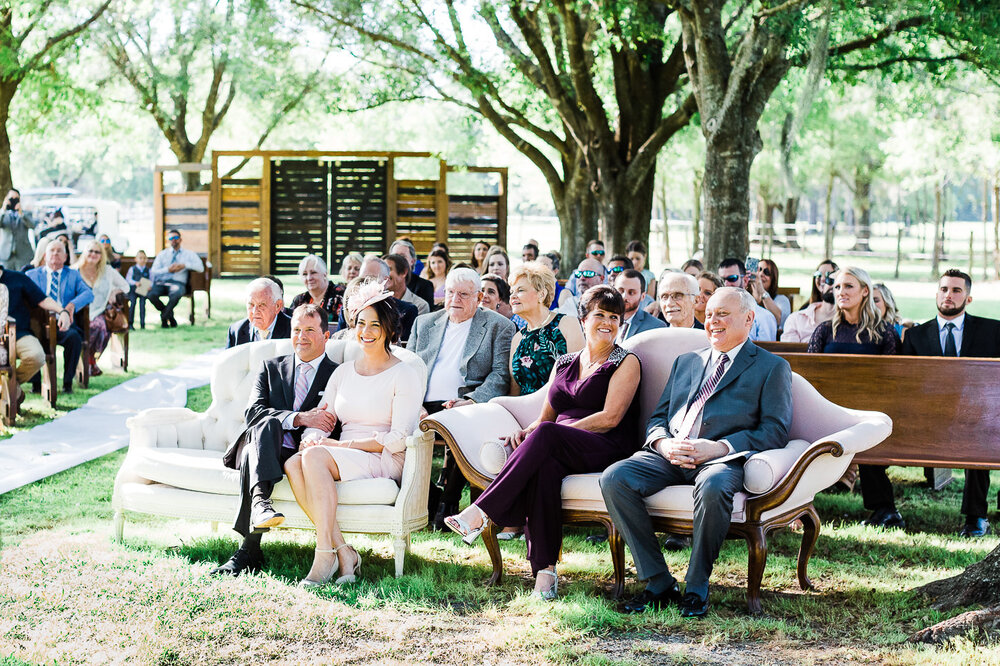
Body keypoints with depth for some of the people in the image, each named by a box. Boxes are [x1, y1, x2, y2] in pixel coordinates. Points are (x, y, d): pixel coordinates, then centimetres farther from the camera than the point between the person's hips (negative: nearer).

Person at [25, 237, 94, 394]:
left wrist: (71, 306, -15)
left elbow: (88, 294, 6)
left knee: (74, 337, -34)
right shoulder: (31, 274, 21)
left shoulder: (73, 275, 22)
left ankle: (68, 382, -18)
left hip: (64, 324, 0)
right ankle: (36, 382, -16)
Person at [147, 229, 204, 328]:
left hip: (178, 282, -2)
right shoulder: (162, 254, 21)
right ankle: (170, 317, -10)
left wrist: (184, 265, -9)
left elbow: (200, 267, 3)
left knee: (176, 293, -41)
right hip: (161, 283, 2)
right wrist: (167, 270, -8)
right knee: (150, 294, -33)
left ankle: (164, 317, -16)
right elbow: (154, 271, 8)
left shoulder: (188, 254, 18)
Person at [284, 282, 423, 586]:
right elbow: (321, 421, 15)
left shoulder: (405, 376, 0)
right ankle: (342, 550, -29)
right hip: (344, 458, 5)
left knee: (316, 456, -31)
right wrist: (312, 437, -10)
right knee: (292, 463, -27)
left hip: (384, 461, -5)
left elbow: (398, 439, -9)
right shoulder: (343, 372, 19)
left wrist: (341, 444, -13)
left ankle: (325, 553, -32)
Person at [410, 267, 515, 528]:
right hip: (423, 407, 4)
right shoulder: (424, 323, 23)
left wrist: (471, 400, -18)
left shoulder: (499, 326, 9)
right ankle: (429, 498, -9)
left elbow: (501, 375, -1)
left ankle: (448, 502, -18)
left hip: (462, 407, -4)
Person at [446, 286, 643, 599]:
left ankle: (480, 513, -37)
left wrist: (540, 433, -11)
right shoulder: (564, 364, 23)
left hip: (608, 449, -4)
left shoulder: (626, 362, 7)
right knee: (544, 466, -35)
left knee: (546, 435, -35)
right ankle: (545, 568, -39)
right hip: (556, 450, 4)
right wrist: (527, 432, -4)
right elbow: (546, 416, 22)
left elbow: (610, 417, -6)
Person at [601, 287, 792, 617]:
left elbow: (775, 430, 0)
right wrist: (663, 443, -4)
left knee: (713, 486, -40)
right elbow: (658, 417, 22)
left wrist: (718, 448, -15)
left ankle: (697, 587, -20)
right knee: (614, 478, -24)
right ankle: (658, 582, -16)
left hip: (722, 457, -5)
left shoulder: (772, 367, 12)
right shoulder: (686, 361, 28)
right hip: (670, 455, 5)